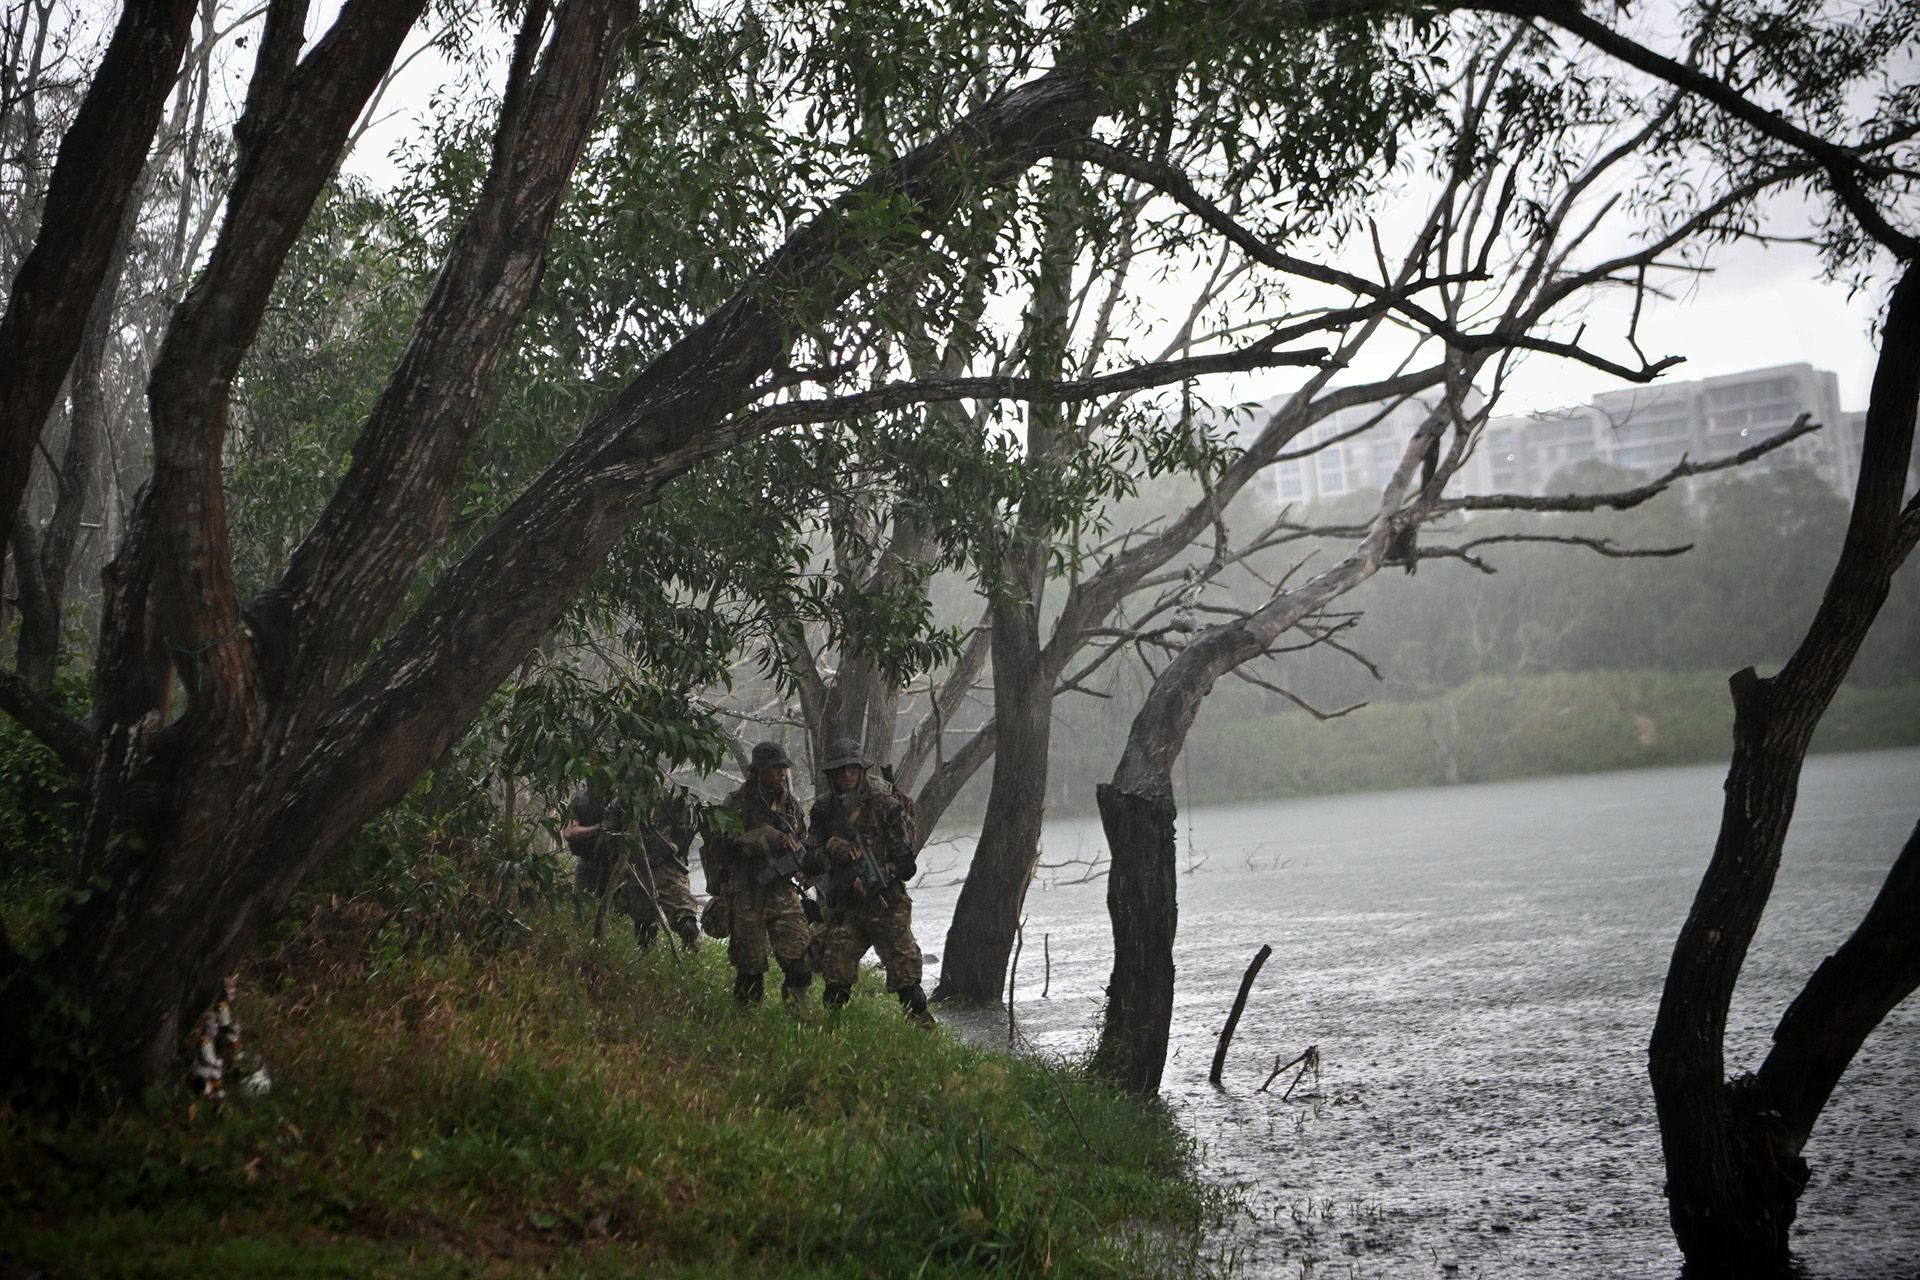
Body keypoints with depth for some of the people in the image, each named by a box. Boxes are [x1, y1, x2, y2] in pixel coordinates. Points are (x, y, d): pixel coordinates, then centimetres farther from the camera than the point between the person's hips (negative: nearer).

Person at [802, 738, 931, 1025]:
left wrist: (874, 878, -18)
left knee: (904, 972, -6)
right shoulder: (823, 810, 6)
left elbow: (905, 862, -5)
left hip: (887, 905, -3)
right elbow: (812, 863, 8)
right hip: (844, 908, 3)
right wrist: (830, 848, -13)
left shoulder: (885, 804, -6)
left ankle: (922, 1023, 3)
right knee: (836, 973, 1)